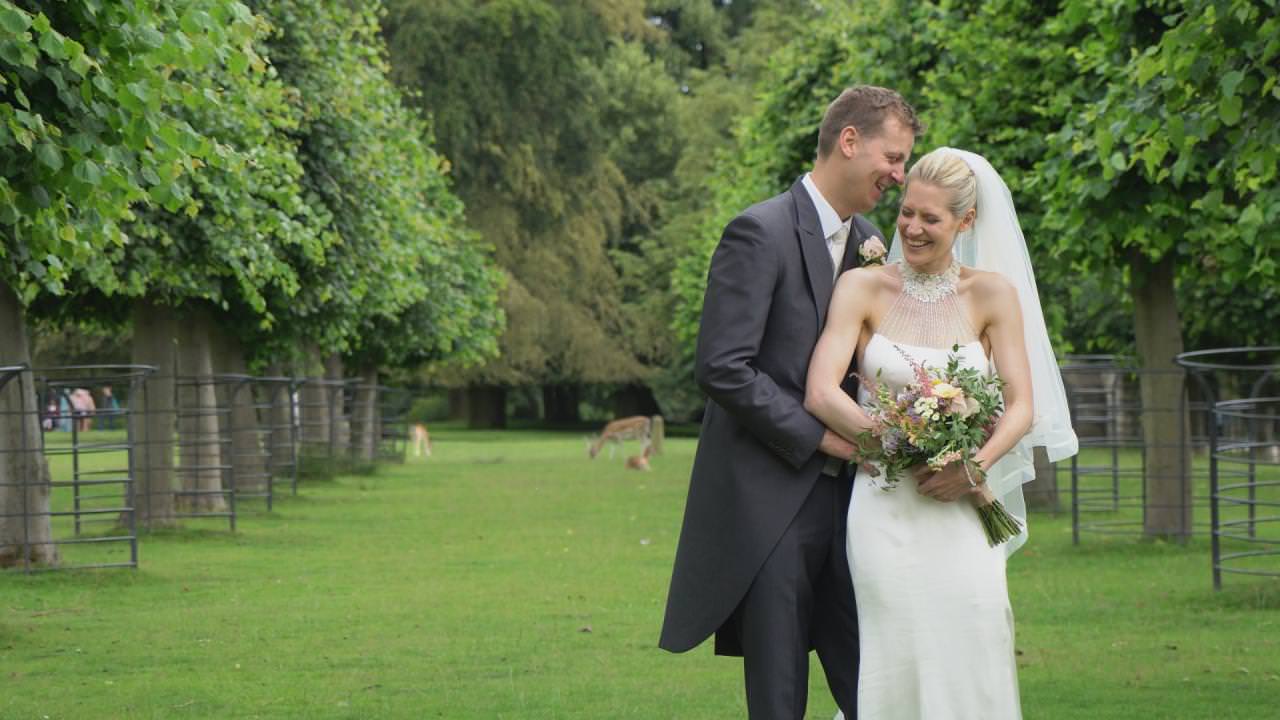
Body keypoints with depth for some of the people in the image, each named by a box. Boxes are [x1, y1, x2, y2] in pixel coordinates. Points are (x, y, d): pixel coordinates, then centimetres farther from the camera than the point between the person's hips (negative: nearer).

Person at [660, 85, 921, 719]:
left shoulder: (869, 241, 14)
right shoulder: (761, 233, -10)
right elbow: (721, 368, -16)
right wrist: (818, 434, -15)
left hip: (842, 498, 7)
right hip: (769, 504, -7)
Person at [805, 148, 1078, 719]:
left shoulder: (993, 295, 4)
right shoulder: (863, 289, 1)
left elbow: (1022, 405, 2)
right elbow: (820, 395, -7)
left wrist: (975, 466, -15)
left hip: (963, 512, 1)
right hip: (885, 512, -1)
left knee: (972, 660, -8)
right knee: (898, 664, -6)